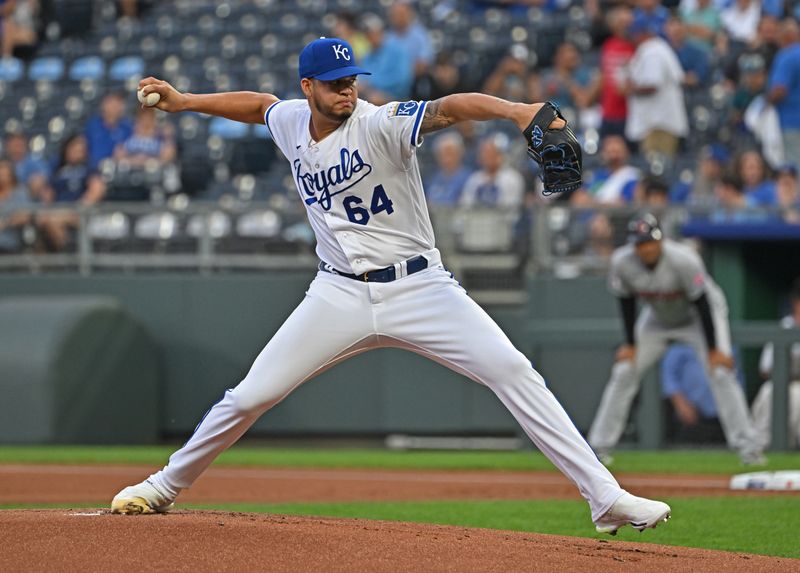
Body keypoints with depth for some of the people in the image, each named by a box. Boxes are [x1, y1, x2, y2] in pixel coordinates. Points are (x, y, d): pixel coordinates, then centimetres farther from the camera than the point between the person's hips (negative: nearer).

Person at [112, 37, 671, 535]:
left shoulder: (381, 123, -15)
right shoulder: (291, 122, 2)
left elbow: (450, 108, -34)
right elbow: (259, 104, 27)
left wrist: (515, 110, -52)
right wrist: (183, 101, 22)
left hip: (418, 286, -4)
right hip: (341, 295, 4)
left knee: (514, 373, -18)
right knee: (249, 397, 1)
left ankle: (606, 498, -17)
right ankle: (164, 487, 24)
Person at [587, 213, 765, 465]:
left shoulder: (682, 260, -34)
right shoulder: (622, 262, -22)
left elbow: (702, 304, -27)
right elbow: (626, 302, -6)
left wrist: (713, 350, -26)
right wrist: (630, 344, -6)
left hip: (700, 317, -4)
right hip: (658, 319, 4)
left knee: (720, 373, -20)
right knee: (623, 373, -2)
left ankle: (747, 446, -17)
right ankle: (599, 445, 7)